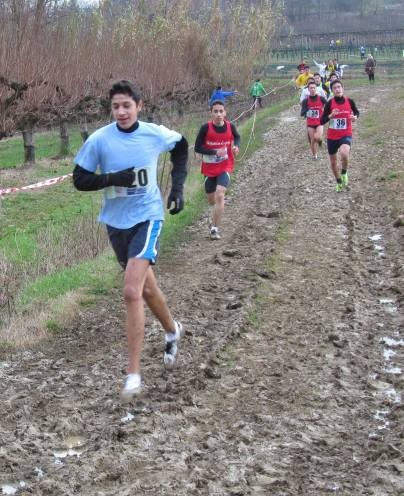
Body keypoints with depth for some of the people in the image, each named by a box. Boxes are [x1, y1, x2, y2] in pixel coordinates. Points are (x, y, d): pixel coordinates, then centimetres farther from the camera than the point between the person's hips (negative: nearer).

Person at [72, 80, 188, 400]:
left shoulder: (155, 134, -8)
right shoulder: (99, 140, -9)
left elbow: (181, 146, 13)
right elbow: (80, 180, -5)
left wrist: (178, 187, 7)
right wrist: (113, 178, -22)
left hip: (147, 218, -3)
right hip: (116, 222, 3)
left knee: (131, 292, -19)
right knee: (146, 288, 19)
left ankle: (134, 373, -12)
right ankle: (173, 331, 49)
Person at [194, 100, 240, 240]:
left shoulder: (230, 126, -9)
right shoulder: (206, 128, -15)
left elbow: (237, 137, 14)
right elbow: (197, 148, -12)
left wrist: (236, 146, -7)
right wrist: (215, 152, -23)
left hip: (225, 167, -1)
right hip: (209, 169, 1)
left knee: (219, 195, -21)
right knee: (212, 200, 14)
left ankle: (215, 228, -14)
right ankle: (216, 220, 49)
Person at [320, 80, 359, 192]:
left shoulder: (349, 101, -6)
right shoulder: (329, 103, -10)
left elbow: (356, 112, 15)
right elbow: (321, 121, -9)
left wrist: (355, 117, -8)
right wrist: (330, 115, -27)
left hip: (346, 135, -2)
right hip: (332, 137, 2)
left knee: (344, 154, -31)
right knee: (333, 161, 14)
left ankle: (344, 173, 0)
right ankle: (339, 182, 39)